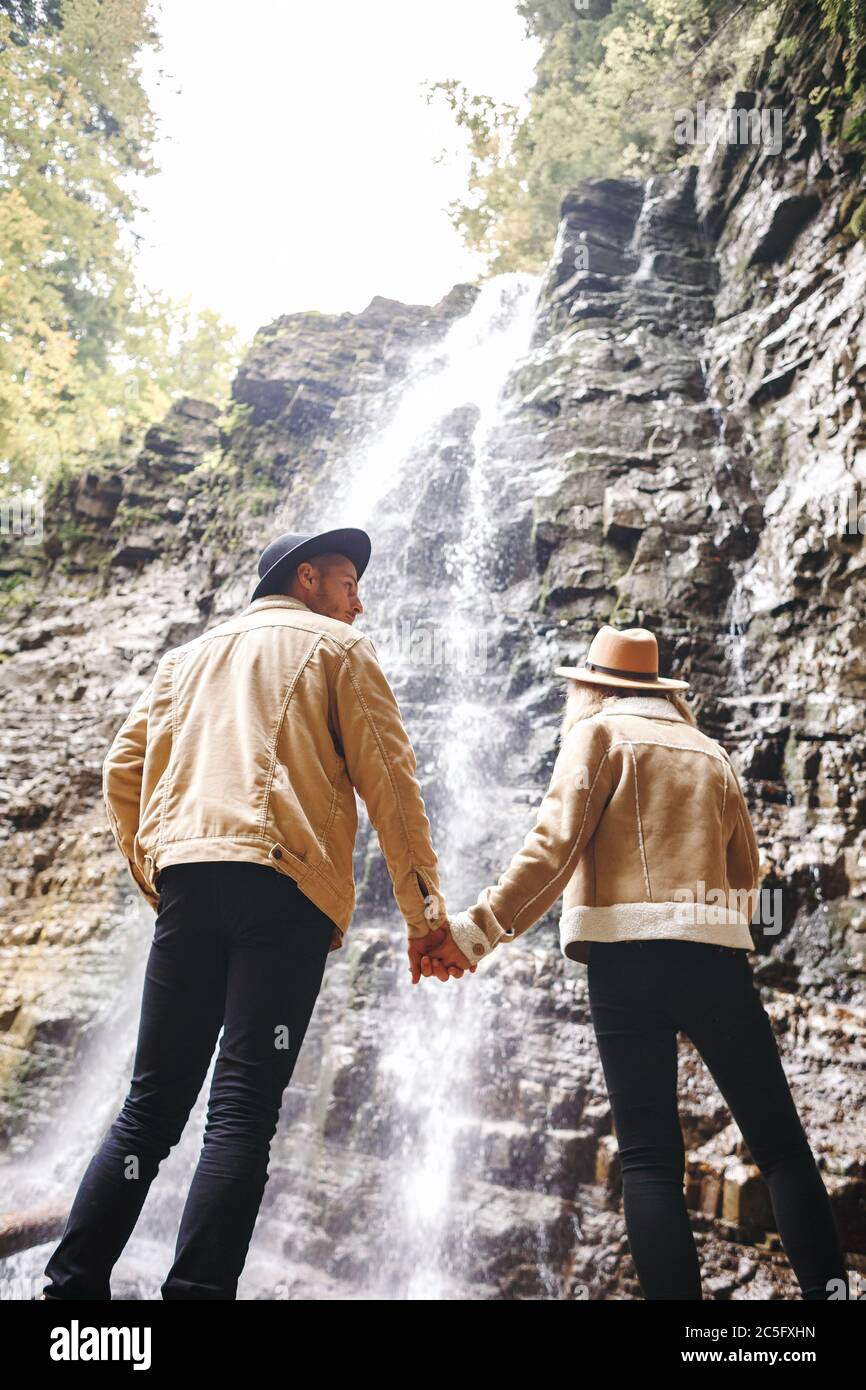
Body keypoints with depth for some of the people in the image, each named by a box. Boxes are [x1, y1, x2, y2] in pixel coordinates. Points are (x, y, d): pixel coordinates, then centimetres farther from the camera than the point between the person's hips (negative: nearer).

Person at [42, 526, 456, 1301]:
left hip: (186, 878, 5)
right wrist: (424, 910, 0)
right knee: (243, 1108, -6)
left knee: (151, 1106, 10)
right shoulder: (338, 647, 12)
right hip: (282, 885, -4)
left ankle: (72, 1284, 8)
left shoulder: (190, 655, 27)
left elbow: (123, 772, 17)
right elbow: (389, 778, 0)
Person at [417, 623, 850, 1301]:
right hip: (718, 956, 4)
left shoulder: (599, 732, 6)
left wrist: (475, 931, -10)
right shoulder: (711, 751, 20)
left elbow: (555, 843, -8)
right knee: (782, 1144, 9)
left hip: (628, 953, -3)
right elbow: (747, 872, 17)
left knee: (650, 1160, -1)